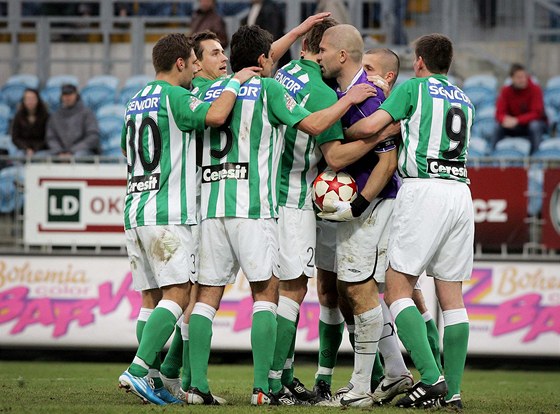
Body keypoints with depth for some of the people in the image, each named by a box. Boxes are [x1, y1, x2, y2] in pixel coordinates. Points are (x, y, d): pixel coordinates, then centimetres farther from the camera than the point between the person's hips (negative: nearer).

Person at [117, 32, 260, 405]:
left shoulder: (135, 102, 19)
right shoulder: (175, 97, -7)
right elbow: (215, 115, -25)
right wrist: (236, 81, -9)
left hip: (135, 211, 8)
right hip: (169, 213, -8)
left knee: (152, 299, 9)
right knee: (177, 294, -9)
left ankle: (146, 377, 3)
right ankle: (138, 370, -20)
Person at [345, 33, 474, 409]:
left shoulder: (413, 88, 2)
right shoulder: (464, 100, 22)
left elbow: (371, 126, -6)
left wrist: (339, 132, 13)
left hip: (424, 190, -7)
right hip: (461, 191, 7)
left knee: (397, 288, -5)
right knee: (452, 295, 7)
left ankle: (431, 378, -19)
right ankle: (452, 391, 3)